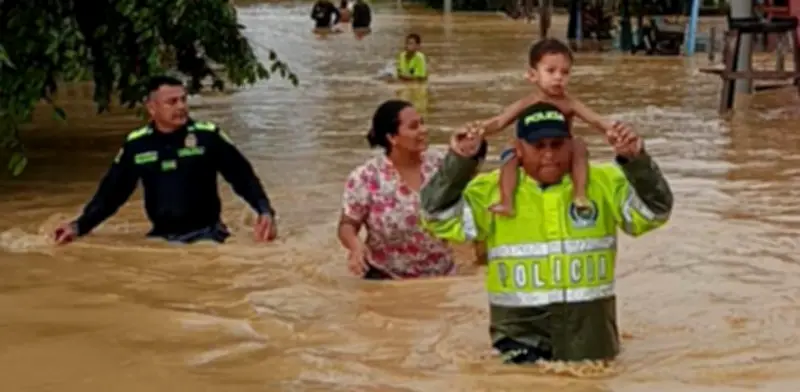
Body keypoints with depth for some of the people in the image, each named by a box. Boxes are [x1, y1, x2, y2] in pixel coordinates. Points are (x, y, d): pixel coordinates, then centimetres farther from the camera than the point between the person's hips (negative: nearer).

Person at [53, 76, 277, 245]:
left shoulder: (208, 136, -3)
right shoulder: (136, 145, 5)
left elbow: (243, 176, -1)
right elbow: (112, 192, 12)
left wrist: (265, 211, -17)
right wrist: (80, 226, 1)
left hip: (205, 234, -3)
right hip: (161, 237, 3)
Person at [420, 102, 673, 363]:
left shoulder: (604, 183, 5)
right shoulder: (492, 190, 1)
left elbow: (654, 210, -3)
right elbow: (440, 217, -5)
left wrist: (637, 160, -19)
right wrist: (459, 162, -17)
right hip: (520, 333, -2)